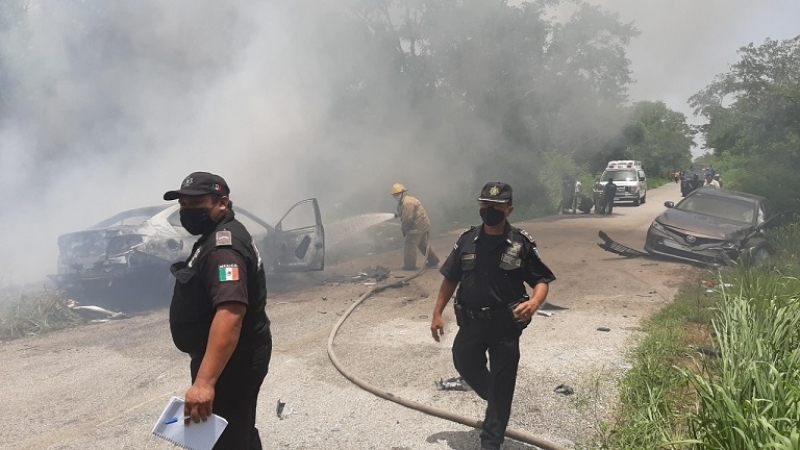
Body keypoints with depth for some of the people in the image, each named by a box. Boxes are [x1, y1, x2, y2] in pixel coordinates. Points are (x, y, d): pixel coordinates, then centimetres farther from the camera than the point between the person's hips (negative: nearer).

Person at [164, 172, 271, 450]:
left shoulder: (224, 245, -24)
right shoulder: (217, 238, 13)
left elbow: (230, 313, -35)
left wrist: (204, 381, -41)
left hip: (232, 361, -11)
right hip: (234, 357, 11)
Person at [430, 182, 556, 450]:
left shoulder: (521, 244, -9)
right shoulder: (467, 240, 0)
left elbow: (542, 279, -6)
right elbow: (450, 279, 8)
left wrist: (534, 302, -27)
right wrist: (437, 313, 5)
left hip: (505, 325, -3)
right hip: (470, 323, 3)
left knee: (501, 384, 6)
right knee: (465, 365, 17)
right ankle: (494, 398, 48)